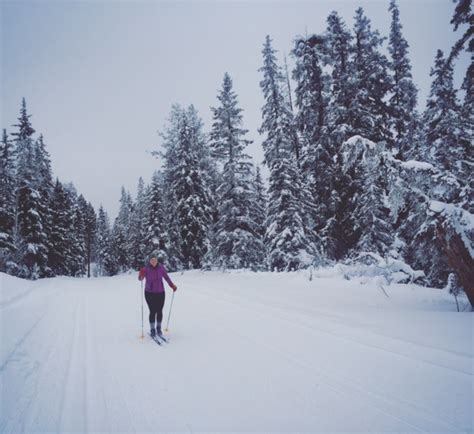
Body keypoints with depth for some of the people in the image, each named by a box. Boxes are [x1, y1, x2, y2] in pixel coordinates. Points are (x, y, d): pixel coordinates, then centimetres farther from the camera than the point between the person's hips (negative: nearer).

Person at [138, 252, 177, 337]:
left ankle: (159, 328, 25)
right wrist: (141, 274, -36)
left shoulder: (161, 267, -5)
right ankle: (152, 329, 14)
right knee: (153, 312, -3)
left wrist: (172, 285, 8)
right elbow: (140, 279, -15)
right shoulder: (146, 269, -10)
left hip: (160, 293, 2)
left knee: (159, 311, 6)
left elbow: (166, 276, 8)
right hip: (149, 293, -2)